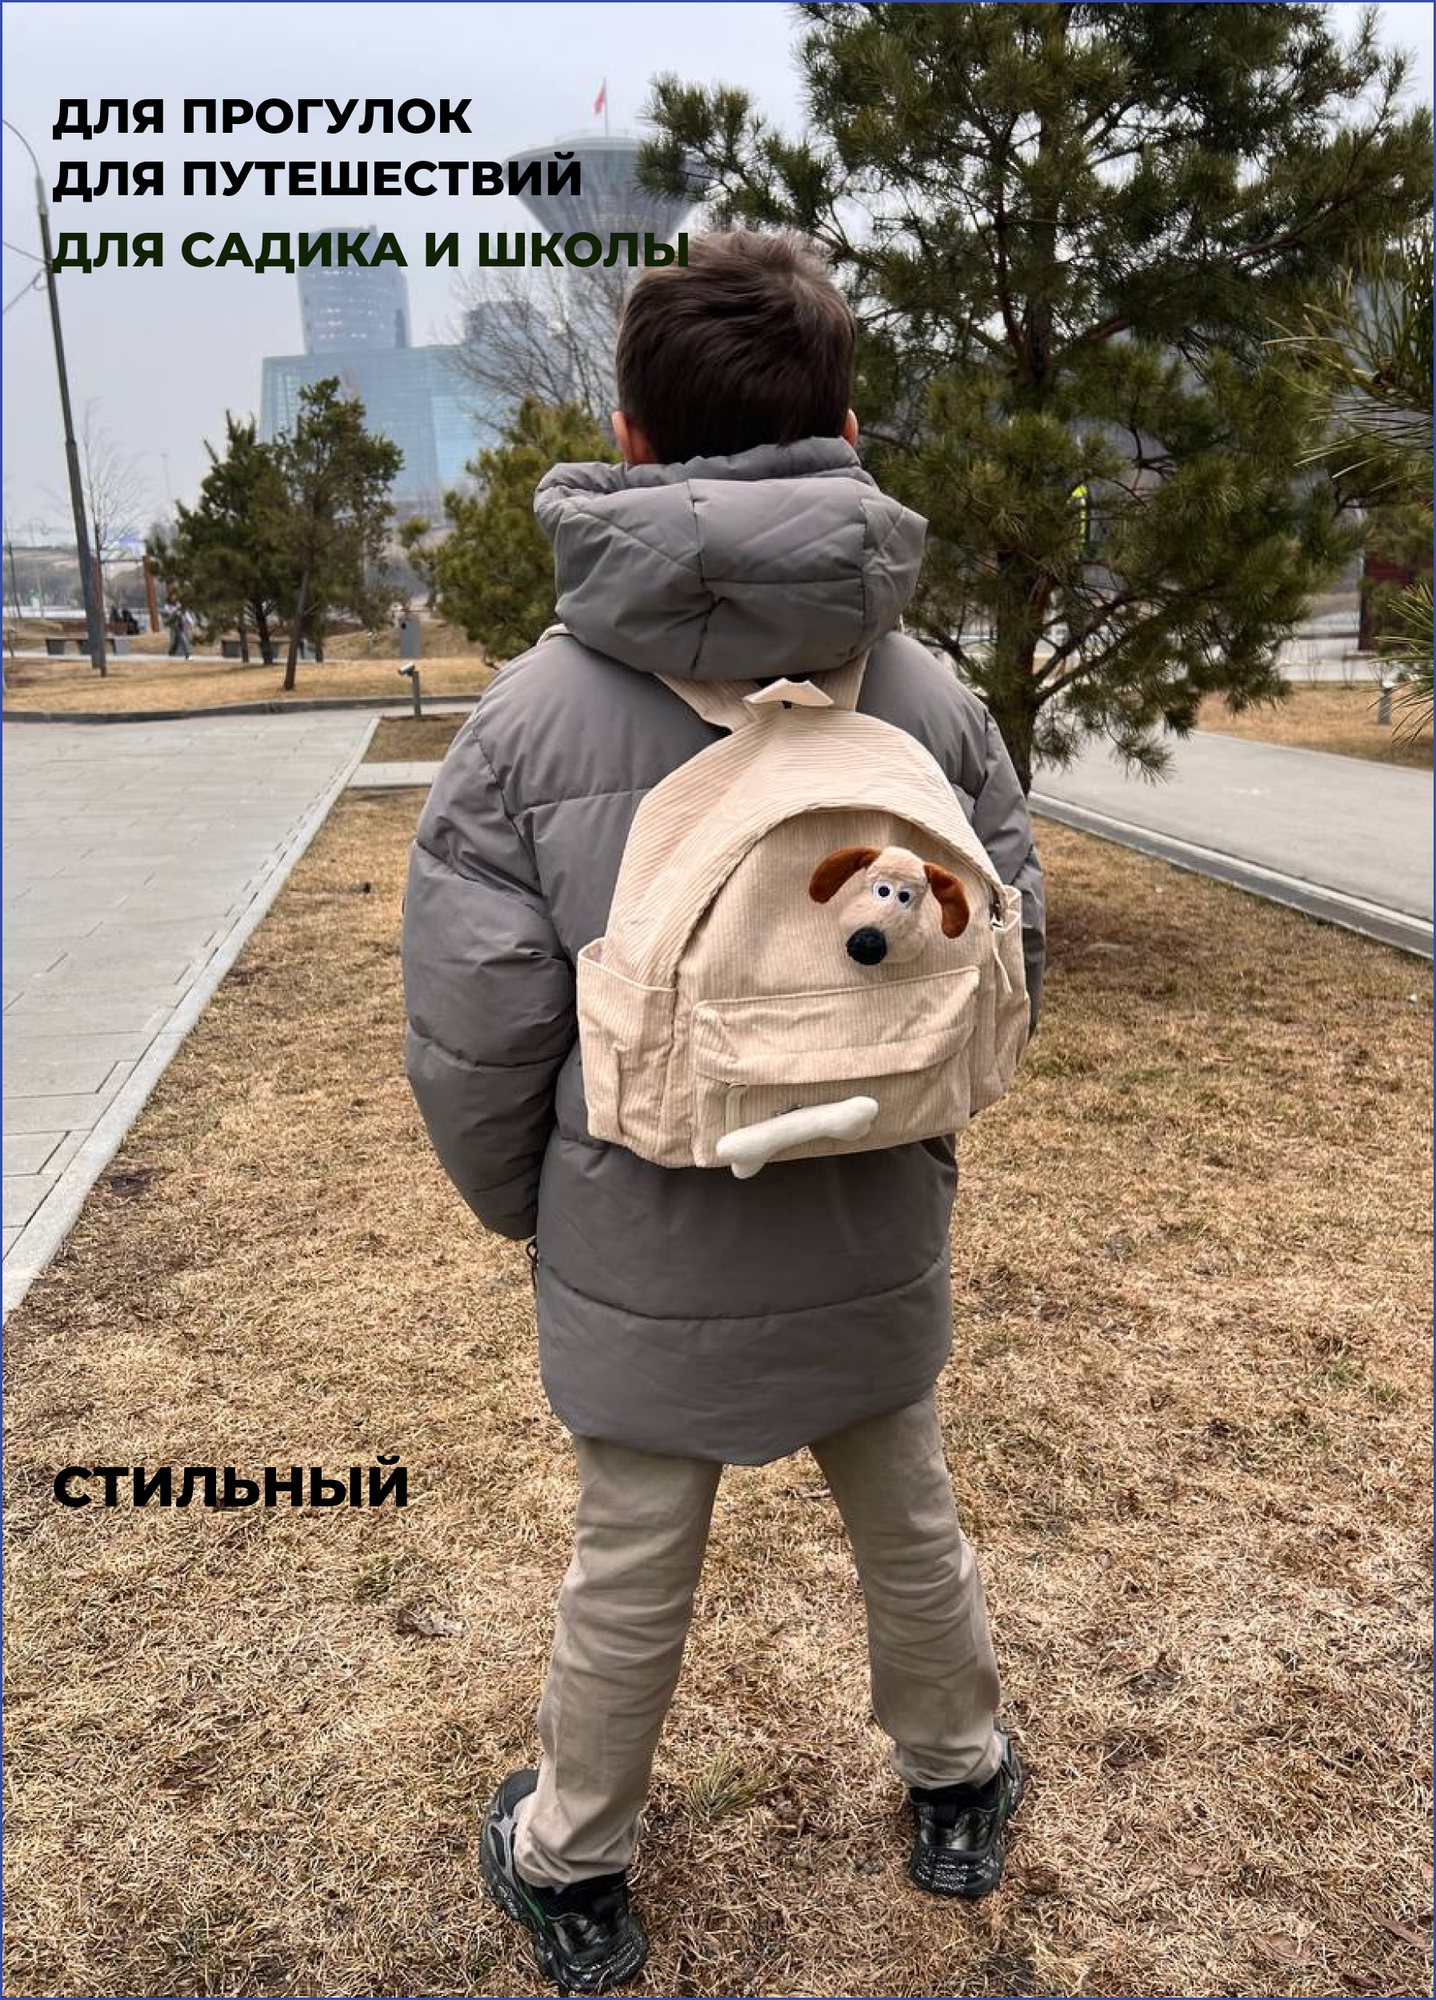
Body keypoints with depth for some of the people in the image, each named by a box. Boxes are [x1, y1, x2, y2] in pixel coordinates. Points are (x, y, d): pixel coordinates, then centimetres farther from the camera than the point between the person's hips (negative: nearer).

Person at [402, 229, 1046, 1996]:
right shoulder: (928, 694, -11)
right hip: (874, 1250, 2)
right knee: (909, 1528, 26)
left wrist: (520, 1204, 6)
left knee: (629, 1575, 19)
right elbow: (1007, 964, -3)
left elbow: (470, 1039, -14)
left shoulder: (533, 711, -17)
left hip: (641, 1267, -1)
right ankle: (958, 1785, 52)